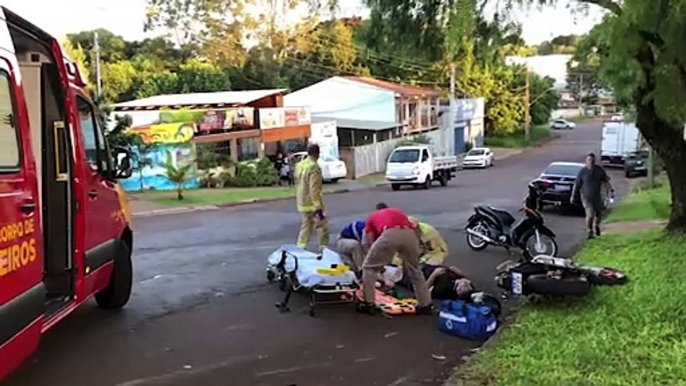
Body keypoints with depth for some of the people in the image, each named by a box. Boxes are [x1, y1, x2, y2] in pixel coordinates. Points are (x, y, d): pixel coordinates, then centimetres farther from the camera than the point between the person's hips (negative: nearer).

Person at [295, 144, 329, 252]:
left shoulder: (300, 165, 8)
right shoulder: (314, 167, -18)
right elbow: (314, 189, -23)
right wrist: (319, 207, -22)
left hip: (302, 203, 8)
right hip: (312, 203, -8)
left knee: (305, 227, 15)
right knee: (323, 226, 5)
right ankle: (323, 248, 9)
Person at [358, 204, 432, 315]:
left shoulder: (372, 217, 35)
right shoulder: (398, 212, 42)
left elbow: (370, 243, 31)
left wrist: (379, 263, 45)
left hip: (390, 234, -3)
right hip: (410, 234, 3)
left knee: (369, 266, 19)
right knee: (414, 270, 27)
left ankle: (368, 304, 18)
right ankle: (425, 305, 30)